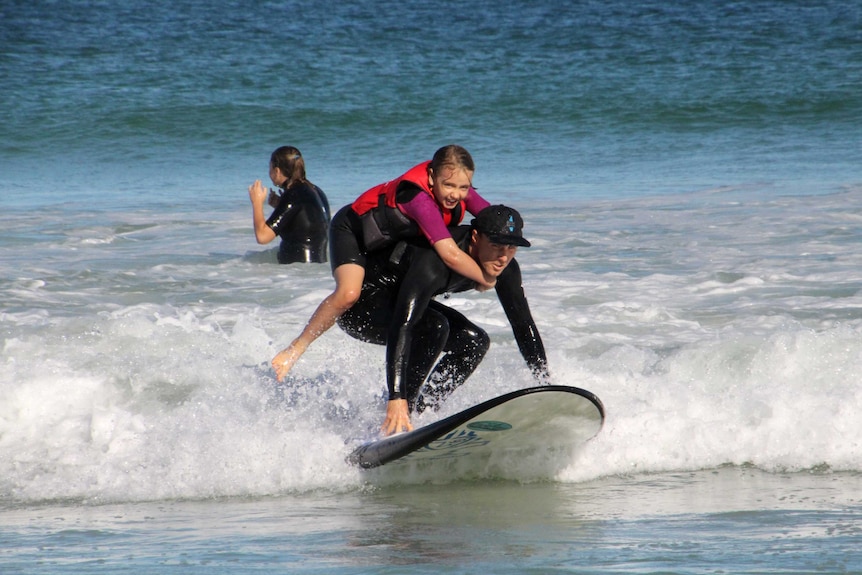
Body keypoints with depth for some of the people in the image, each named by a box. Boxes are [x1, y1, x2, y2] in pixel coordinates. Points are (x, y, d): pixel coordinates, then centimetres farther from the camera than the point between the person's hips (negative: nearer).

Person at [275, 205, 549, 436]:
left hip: (399, 300, 9)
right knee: (434, 327, -31)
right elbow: (401, 327, -44)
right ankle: (394, 419, -26)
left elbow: (524, 325, -4)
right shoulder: (434, 261, -37)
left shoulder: (503, 267, -14)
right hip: (360, 306, -9)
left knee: (474, 341, -3)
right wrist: (396, 398, -51)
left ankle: (422, 412, -3)